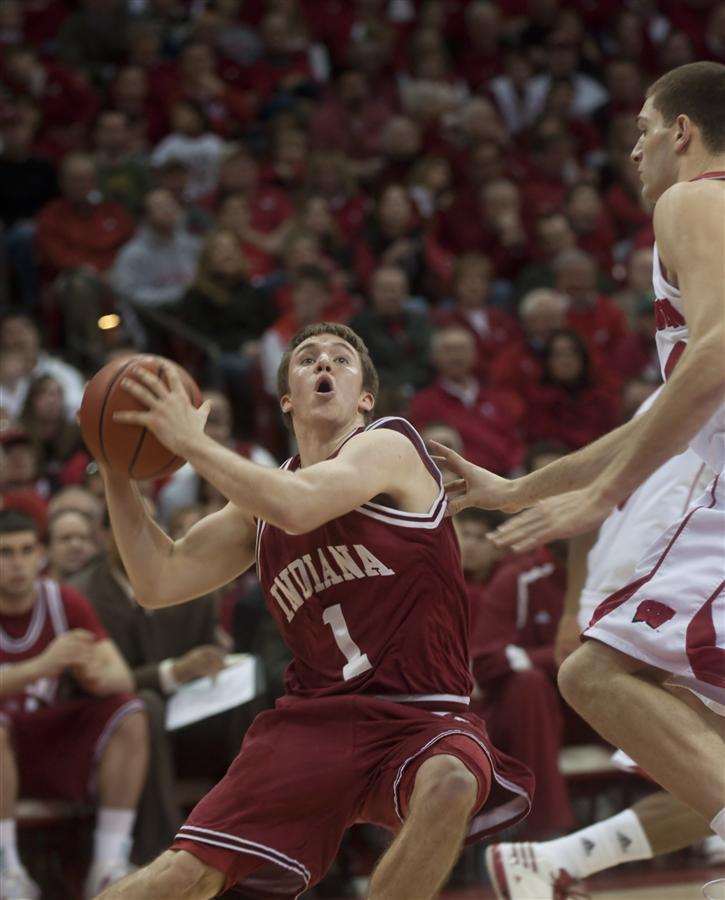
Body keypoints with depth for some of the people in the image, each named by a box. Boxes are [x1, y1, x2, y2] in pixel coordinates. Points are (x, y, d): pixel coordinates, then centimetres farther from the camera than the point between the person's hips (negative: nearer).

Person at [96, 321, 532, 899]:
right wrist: (117, 470, 5)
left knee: (450, 785, -40)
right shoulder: (263, 493, 16)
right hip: (313, 718, 5)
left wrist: (192, 443, -11)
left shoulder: (388, 446, -3)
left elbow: (298, 507, -23)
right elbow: (158, 582, 14)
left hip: (421, 717, -4)